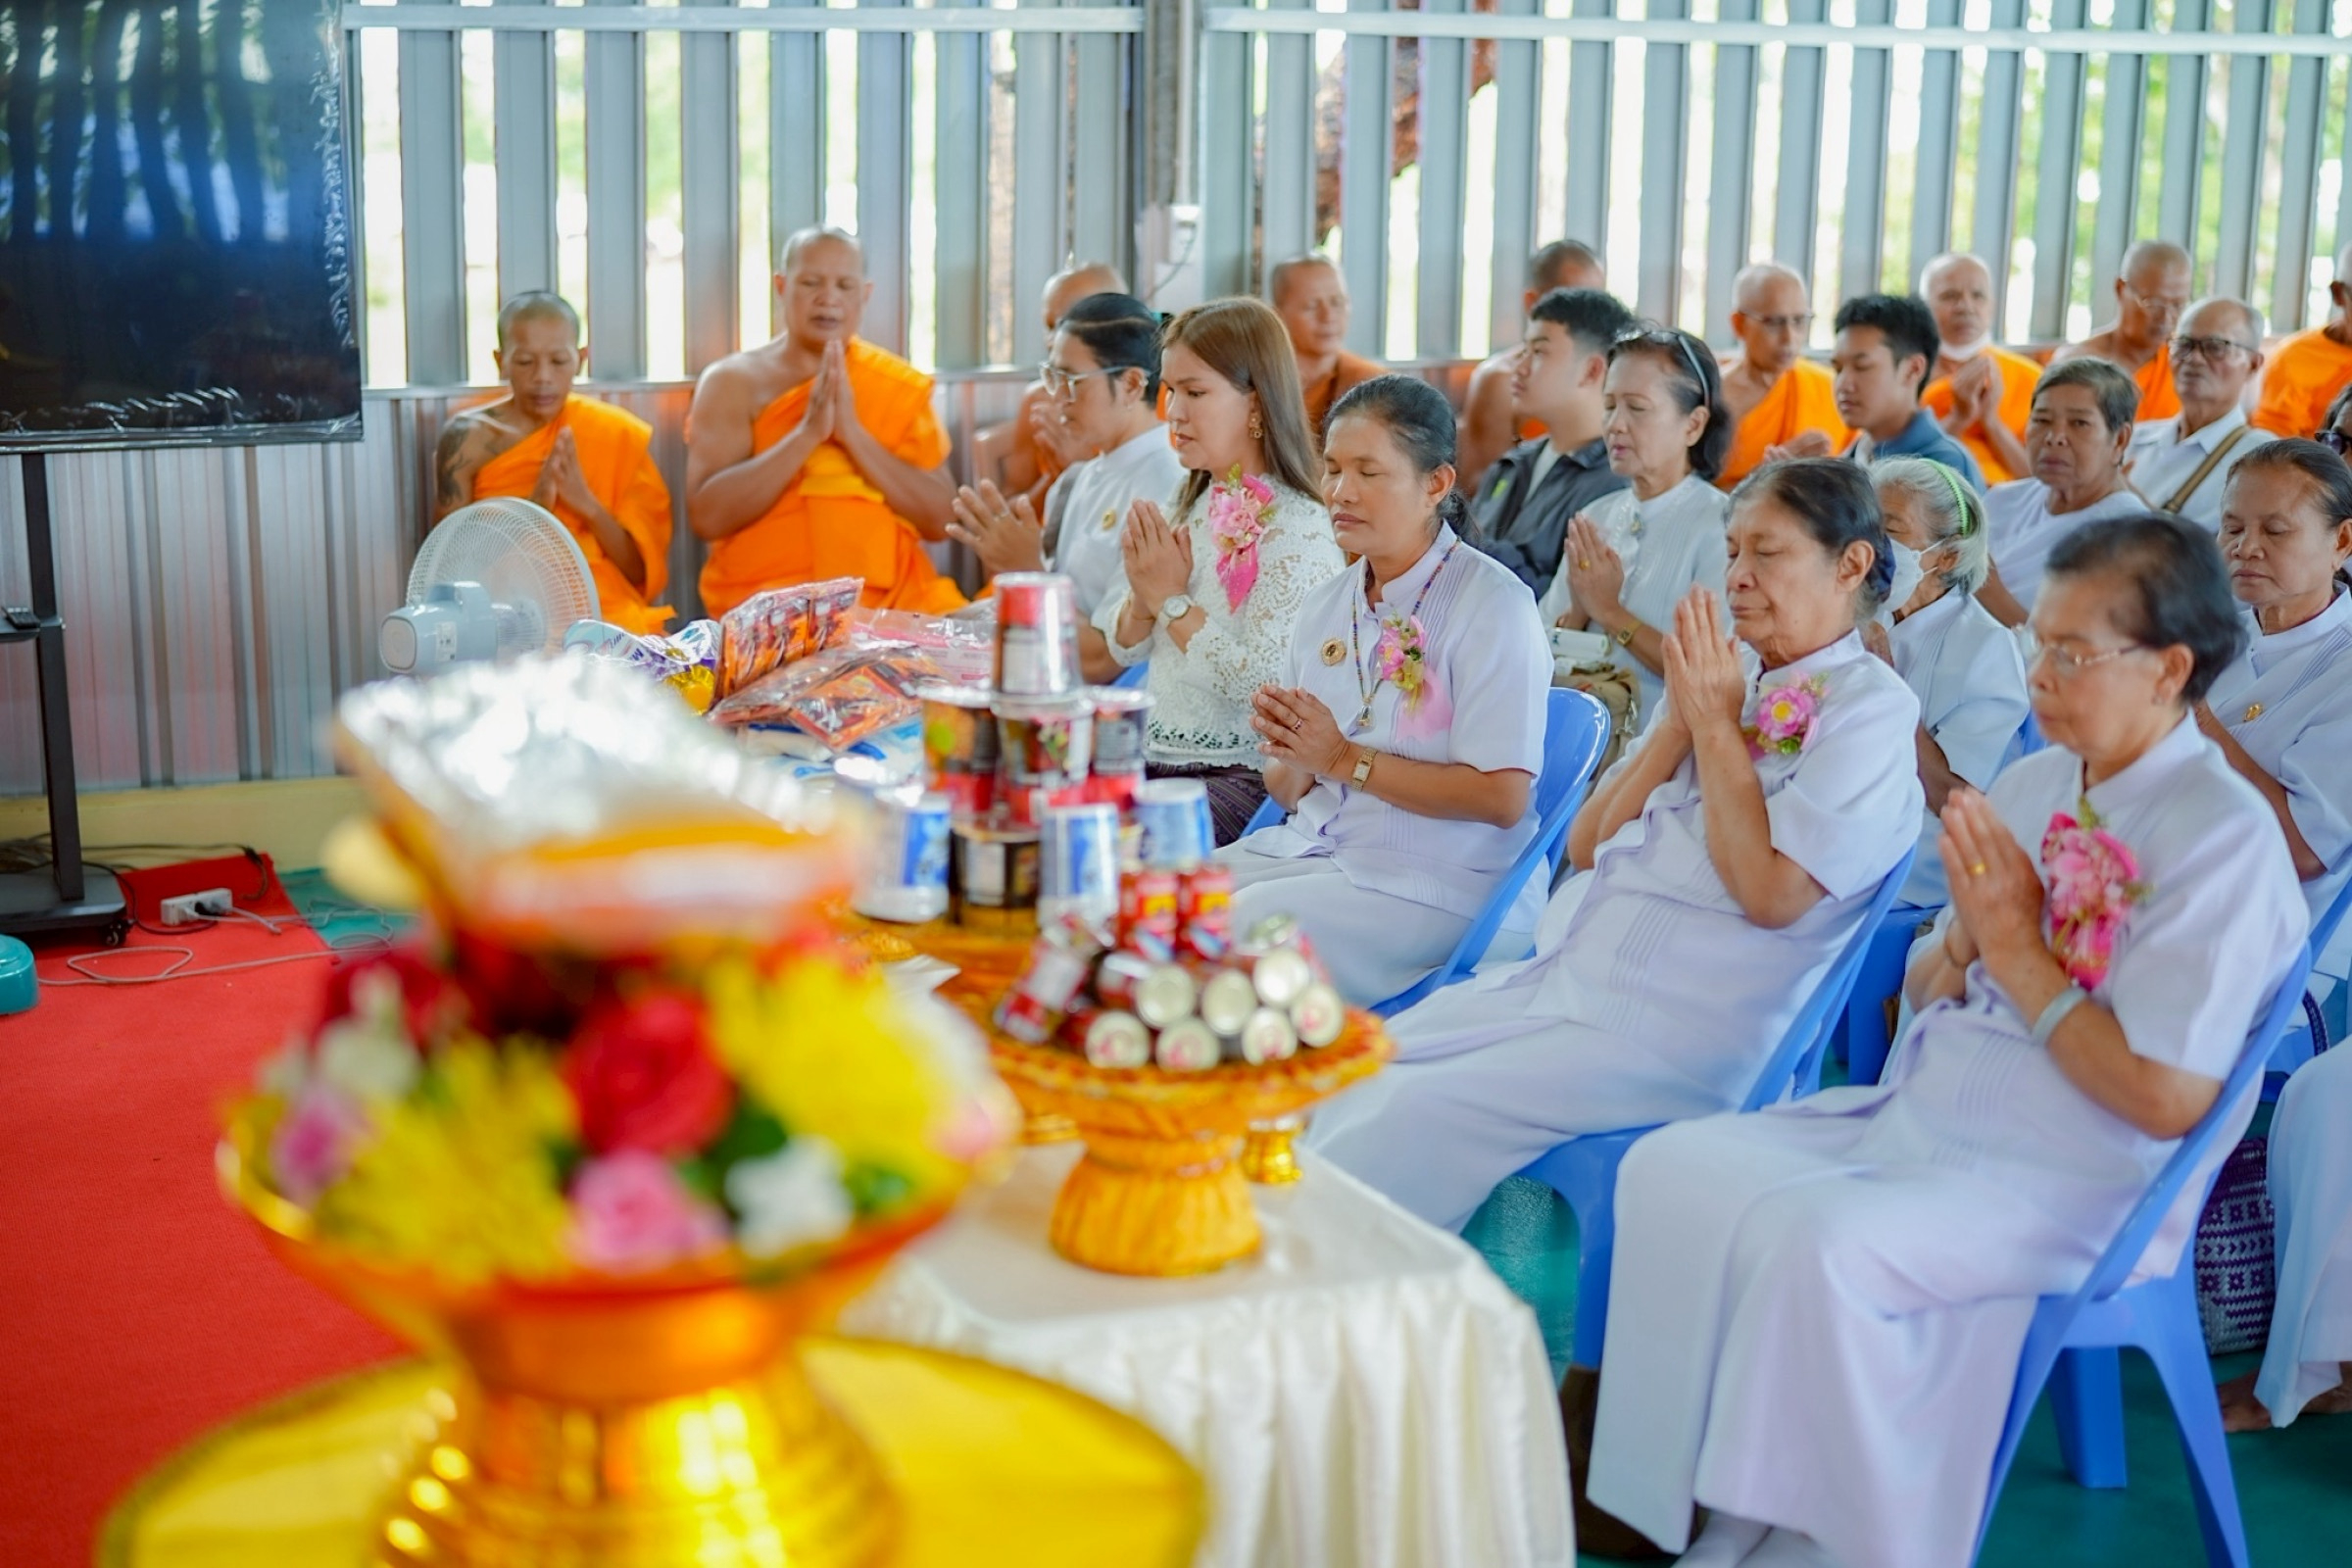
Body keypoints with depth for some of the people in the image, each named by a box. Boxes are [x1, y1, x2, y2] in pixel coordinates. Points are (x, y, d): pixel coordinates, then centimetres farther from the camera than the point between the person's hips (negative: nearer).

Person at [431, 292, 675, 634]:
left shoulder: (619, 435, 7)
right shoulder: (468, 439, 2)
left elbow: (643, 571, 5)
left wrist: (587, 504, -12)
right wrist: (533, 507, -14)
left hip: (610, 618, 2)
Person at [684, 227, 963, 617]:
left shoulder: (903, 386, 10)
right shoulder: (732, 382, 4)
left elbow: (940, 520, 1)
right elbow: (707, 516, -9)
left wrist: (853, 433, -10)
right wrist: (807, 432, -15)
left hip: (897, 598, 3)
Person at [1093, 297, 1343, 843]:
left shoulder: (1296, 527, -13)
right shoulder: (1194, 506, 13)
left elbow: (1266, 684, -21)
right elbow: (1125, 650, 17)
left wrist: (1173, 600, -15)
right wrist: (1142, 596, -5)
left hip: (1242, 773, -8)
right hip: (1157, 757, 8)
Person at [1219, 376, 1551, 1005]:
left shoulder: (1492, 604, -9)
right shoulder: (1323, 604, 13)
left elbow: (1501, 797, -16)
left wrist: (1345, 759, -15)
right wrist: (1291, 760, -8)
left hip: (1436, 882, -7)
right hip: (1309, 847, 7)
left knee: (1233, 930, -27)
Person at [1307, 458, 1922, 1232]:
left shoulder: (1872, 710, -5)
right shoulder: (1719, 673, 14)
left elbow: (1770, 893, -17)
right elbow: (1585, 849, 12)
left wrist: (1716, 726, -10)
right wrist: (1677, 722, -1)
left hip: (1671, 1033, -7)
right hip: (1554, 979, 7)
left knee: (1420, 1111, -22)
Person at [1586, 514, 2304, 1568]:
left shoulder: (2224, 836, -13)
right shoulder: (2036, 781, 10)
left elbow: (2164, 1098, -19)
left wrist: (2017, 948, -14)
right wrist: (1966, 934, -7)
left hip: (2068, 1183, -8)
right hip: (1914, 1116, 8)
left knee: (1822, 1243, -30)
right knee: (1672, 1166, -7)